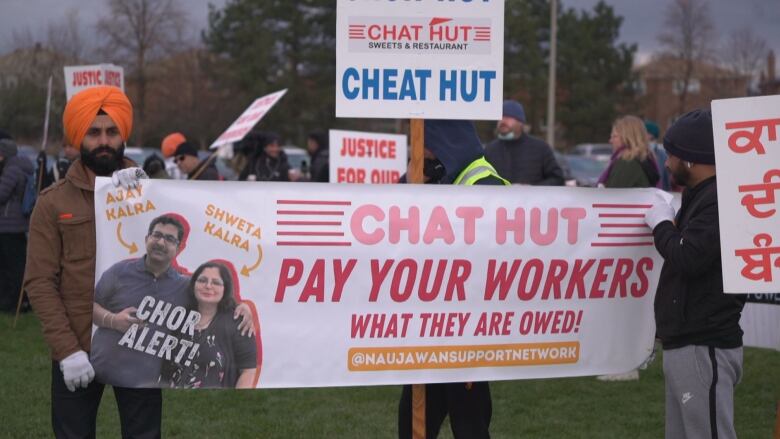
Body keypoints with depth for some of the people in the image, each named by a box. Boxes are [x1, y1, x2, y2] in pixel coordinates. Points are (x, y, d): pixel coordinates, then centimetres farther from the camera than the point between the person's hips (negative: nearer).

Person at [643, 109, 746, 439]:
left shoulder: (720, 200, -16)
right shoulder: (700, 196, 17)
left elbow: (687, 259, -23)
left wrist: (661, 225, -7)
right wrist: (669, 224, 6)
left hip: (704, 349, -11)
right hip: (684, 344, 11)